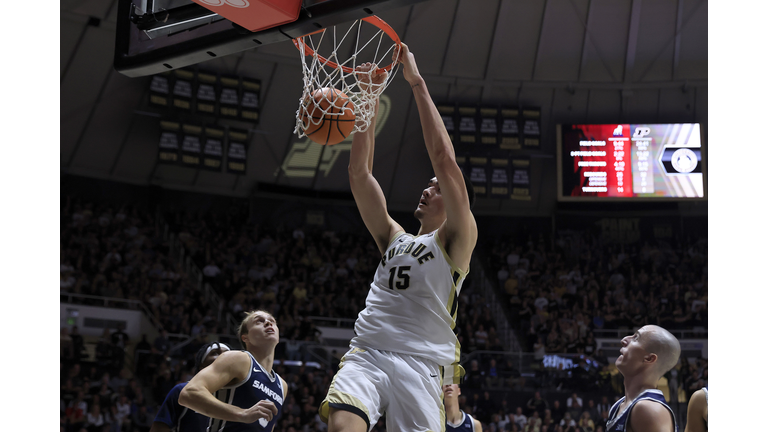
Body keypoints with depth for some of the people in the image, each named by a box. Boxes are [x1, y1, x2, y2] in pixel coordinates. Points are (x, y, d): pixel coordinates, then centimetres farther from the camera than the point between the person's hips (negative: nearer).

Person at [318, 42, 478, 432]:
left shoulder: (456, 241, 7)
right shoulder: (392, 238, 24)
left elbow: (445, 160, -3)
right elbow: (359, 172, 18)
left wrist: (417, 83, -3)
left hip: (420, 362, -3)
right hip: (366, 353, 3)